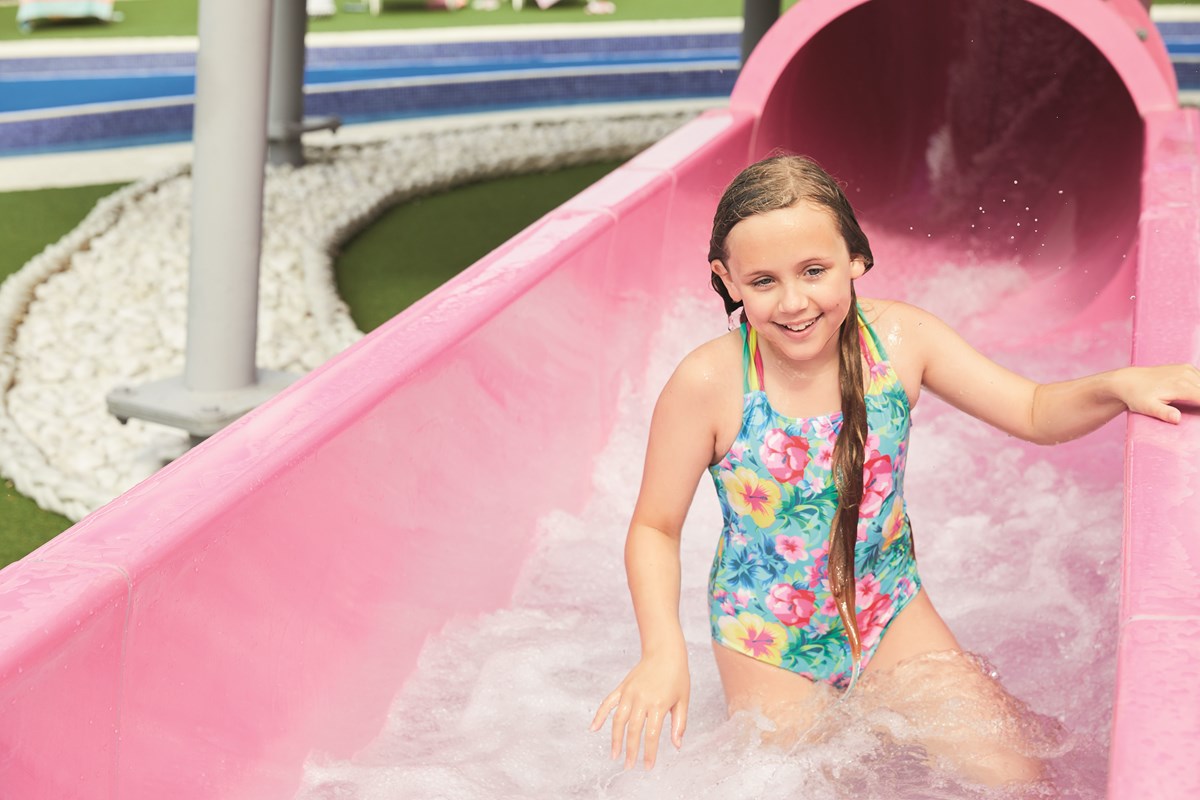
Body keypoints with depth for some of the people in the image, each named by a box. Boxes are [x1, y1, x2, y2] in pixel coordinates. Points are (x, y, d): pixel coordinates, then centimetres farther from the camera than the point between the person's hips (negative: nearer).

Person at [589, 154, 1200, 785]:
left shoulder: (898, 337, -15)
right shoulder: (711, 383, -24)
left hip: (886, 610, 3)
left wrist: (1120, 386, -26)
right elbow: (655, 527, -14)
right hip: (767, 640, -3)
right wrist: (663, 651, -28)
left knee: (1012, 773, 0)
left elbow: (1035, 414, -6)